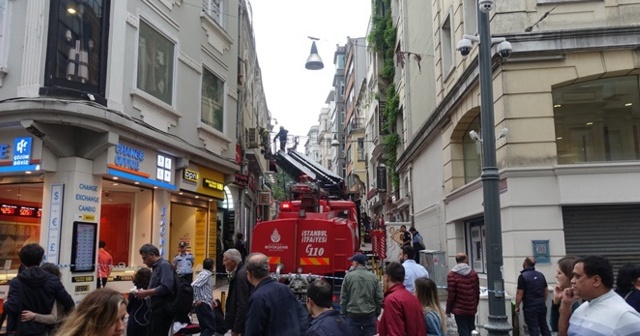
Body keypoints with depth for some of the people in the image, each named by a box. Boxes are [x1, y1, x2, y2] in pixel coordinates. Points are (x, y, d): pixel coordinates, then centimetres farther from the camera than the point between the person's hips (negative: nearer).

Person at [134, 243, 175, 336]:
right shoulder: (156, 267, 16)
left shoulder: (164, 265, -13)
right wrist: (145, 293, 5)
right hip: (157, 310, 9)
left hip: (163, 310, -9)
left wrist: (146, 293, -17)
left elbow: (165, 287, -25)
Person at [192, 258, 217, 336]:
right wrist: (197, 299, -21)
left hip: (203, 304, 10)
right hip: (203, 304, -10)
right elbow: (194, 285, -27)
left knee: (204, 328, 13)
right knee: (211, 328, -9)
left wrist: (211, 300, 20)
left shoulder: (204, 274, 16)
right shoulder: (206, 274, -13)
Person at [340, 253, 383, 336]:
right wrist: (377, 313, 15)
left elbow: (343, 297, -1)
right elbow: (379, 298, 3)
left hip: (353, 315, -2)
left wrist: (344, 313, 10)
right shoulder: (373, 277, 0)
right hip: (370, 315, 2)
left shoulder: (349, 276, -6)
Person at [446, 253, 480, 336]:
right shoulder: (473, 273, 3)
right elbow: (477, 292, 7)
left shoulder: (452, 275, -10)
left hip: (459, 310, -4)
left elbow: (451, 295, -12)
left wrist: (448, 310, -3)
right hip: (472, 309, 4)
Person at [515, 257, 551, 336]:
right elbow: (546, 290, 14)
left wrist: (517, 306, -5)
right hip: (541, 305, 6)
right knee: (544, 326, 16)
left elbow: (520, 293, -15)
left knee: (533, 329, -1)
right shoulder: (541, 275, 6)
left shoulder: (523, 276, -13)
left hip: (530, 307, -6)